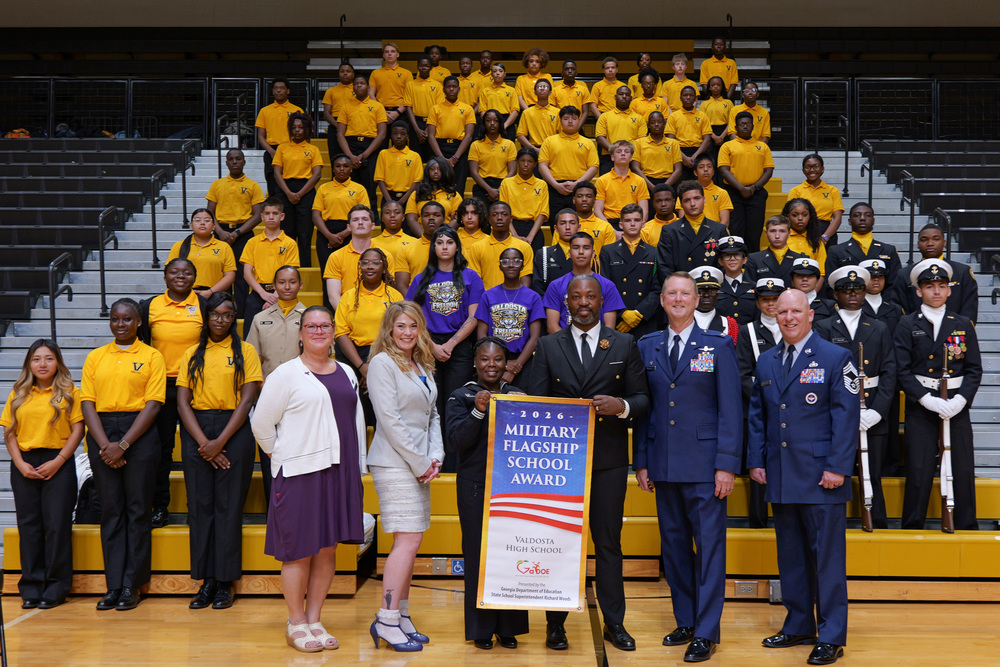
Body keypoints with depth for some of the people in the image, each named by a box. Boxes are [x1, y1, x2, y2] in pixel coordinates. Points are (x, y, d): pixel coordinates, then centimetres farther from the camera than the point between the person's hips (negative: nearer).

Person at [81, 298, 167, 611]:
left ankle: (132, 586, 5)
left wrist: (123, 444, -11)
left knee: (138, 509, -1)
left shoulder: (152, 356, 3)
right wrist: (104, 445, -8)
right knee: (110, 510, 3)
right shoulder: (95, 357, 12)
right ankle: (113, 586, 8)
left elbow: (153, 405, -4)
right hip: (102, 432, 3)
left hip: (139, 433, -3)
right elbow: (87, 403, 6)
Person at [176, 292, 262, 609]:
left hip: (234, 429, -2)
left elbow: (247, 400, -3)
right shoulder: (192, 355, 12)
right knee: (200, 504, 1)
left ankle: (225, 582, 3)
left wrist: (220, 441, -11)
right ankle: (206, 580, 7)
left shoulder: (245, 351, 5)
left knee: (229, 505, -2)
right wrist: (204, 443, -8)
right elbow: (183, 403, 5)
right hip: (196, 431, 3)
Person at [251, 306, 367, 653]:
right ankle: (296, 623, 13)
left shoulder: (347, 373, 14)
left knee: (328, 548, 8)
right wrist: (283, 456, 4)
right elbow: (261, 422, 1)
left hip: (339, 471, 5)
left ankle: (314, 620, 19)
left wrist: (357, 469, 14)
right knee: (299, 549, -1)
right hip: (300, 471, -5)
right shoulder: (286, 374, -2)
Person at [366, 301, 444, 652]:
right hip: (395, 463, -8)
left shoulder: (422, 366, 16)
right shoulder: (382, 363, -8)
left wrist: (436, 457, 2)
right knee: (407, 540, -11)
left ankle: (401, 616, 15)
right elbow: (390, 420, -14)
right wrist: (420, 463, -12)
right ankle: (386, 620, -6)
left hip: (419, 464, 8)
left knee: (410, 542, 8)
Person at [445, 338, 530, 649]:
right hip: (475, 487, -2)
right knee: (478, 553, -1)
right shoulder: (460, 397, 5)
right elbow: (459, 439, -7)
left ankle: (509, 627, 12)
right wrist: (479, 411, -20)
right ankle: (481, 629, 9)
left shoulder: (518, 395, 13)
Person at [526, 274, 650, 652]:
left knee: (609, 542, 5)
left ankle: (614, 623, 15)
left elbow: (642, 399, 6)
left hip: (609, 459, 0)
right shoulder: (548, 346, 9)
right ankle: (555, 624, 13)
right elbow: (534, 402, 3)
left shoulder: (625, 345, 8)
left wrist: (622, 406, -17)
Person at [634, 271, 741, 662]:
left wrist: (727, 465, -10)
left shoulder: (718, 347, 0)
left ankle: (706, 633, 5)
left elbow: (730, 410, -4)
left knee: (709, 546, -2)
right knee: (673, 545, 11)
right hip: (664, 465, 4)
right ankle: (685, 622, 23)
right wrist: (641, 461, 6)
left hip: (703, 464, -4)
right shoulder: (647, 347, 10)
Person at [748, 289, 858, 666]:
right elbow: (757, 414, 17)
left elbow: (846, 416, -7)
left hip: (821, 478, -5)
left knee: (827, 557, -1)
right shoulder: (766, 362, 13)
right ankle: (798, 626, 25)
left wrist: (838, 467, -13)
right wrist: (756, 460, 8)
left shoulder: (836, 358, -3)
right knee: (790, 556, 13)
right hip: (781, 478, 5)